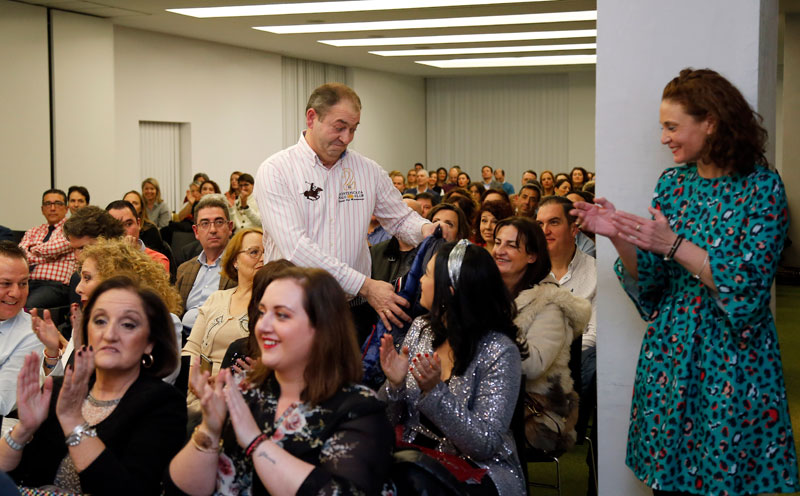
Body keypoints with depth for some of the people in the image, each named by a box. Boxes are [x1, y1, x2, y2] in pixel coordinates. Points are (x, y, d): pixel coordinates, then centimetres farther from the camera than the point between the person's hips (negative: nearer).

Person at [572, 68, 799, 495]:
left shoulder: (761, 187, -10)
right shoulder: (672, 183, 5)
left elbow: (747, 286, -18)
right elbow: (648, 283, 4)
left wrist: (675, 245, -24)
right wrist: (620, 238, -13)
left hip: (729, 357, -5)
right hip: (669, 353, 5)